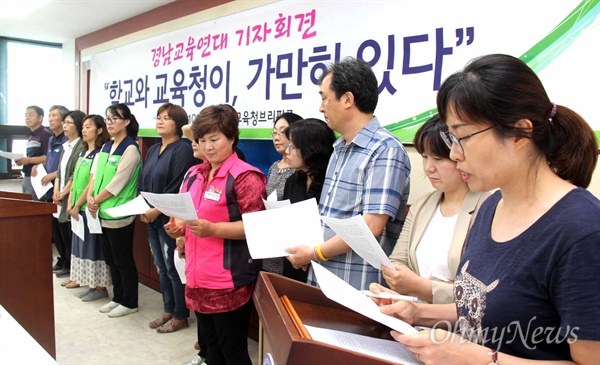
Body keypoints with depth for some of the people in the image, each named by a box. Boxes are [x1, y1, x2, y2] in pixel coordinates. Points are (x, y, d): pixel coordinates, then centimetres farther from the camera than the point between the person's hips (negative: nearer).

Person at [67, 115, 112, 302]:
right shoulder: (83, 153, 13)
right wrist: (70, 204, 7)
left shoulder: (100, 154, -13)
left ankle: (101, 287, 9)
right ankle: (92, 285, 22)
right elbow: (75, 179, 13)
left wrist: (77, 205, -12)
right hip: (79, 209, 9)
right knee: (83, 245, 12)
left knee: (94, 246, -1)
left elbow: (93, 183, -17)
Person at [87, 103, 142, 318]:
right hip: (103, 213, 8)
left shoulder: (130, 149, -11)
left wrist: (97, 201, -9)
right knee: (111, 259, 16)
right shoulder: (106, 147, 13)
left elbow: (117, 183, -16)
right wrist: (90, 197, -5)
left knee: (123, 260, 2)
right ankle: (118, 298, 29)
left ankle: (129, 303, 15)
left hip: (119, 215, -8)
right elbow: (95, 175, 11)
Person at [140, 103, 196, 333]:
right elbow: (143, 183, 15)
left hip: (170, 219, -8)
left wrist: (157, 211, -17)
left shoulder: (182, 150, -11)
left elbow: (177, 189, -18)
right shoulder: (153, 150, 15)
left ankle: (180, 316, 15)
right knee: (161, 268, 16)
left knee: (173, 269, 1)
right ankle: (168, 311, 29)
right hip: (151, 219, 8)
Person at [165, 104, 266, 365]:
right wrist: (179, 227, 0)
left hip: (229, 282, -8)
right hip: (198, 278, 8)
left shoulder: (244, 176, -13)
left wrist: (212, 229, -26)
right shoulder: (194, 175, 11)